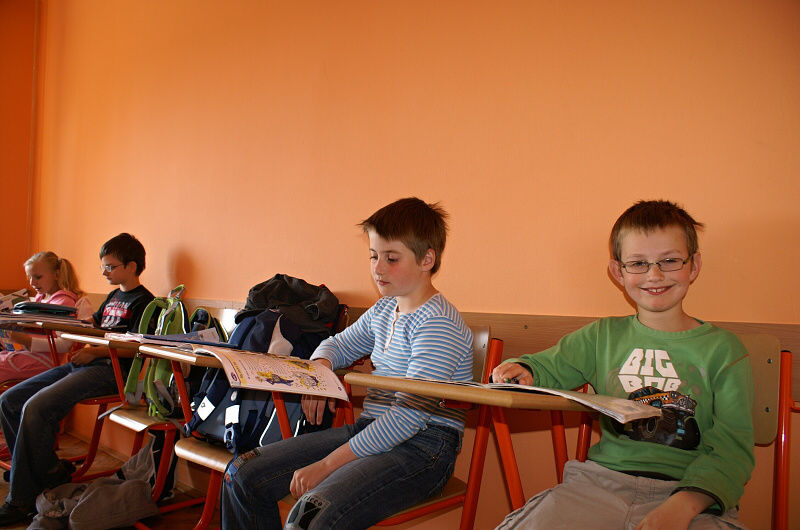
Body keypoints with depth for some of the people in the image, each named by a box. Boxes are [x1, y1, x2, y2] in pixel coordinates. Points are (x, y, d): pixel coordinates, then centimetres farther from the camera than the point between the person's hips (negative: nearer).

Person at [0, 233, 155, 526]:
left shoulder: (143, 301, -6)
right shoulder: (112, 297, 24)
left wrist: (95, 351, -20)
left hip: (108, 369, -10)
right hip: (81, 364, 10)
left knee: (35, 408, -26)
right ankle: (41, 469, 9)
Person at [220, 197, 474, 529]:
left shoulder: (438, 323, -16)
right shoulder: (383, 310, 12)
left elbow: (410, 416, -22)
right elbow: (340, 344, 30)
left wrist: (327, 465, -22)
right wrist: (318, 370, 4)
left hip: (423, 447, -8)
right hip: (368, 432, 9)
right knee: (243, 475, 0)